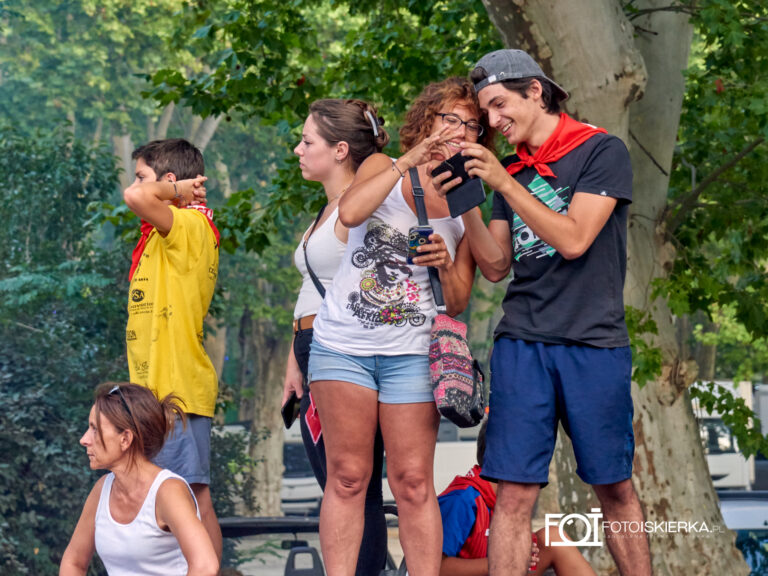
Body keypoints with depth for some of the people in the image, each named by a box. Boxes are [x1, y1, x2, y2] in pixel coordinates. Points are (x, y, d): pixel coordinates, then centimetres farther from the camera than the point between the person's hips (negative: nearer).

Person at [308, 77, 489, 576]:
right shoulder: (382, 169, 5)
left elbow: (459, 303, 8)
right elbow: (350, 213, -19)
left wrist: (447, 267, -13)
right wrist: (410, 160, -19)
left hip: (410, 352, 1)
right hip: (343, 343, -1)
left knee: (413, 483, -2)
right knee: (348, 477, -1)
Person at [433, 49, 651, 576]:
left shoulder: (602, 151, -2)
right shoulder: (511, 170, 14)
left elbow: (573, 240, -12)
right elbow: (496, 266, 11)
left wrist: (504, 184, -13)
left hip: (593, 341, -3)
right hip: (523, 342, 4)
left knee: (615, 489, 4)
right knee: (514, 492, -3)